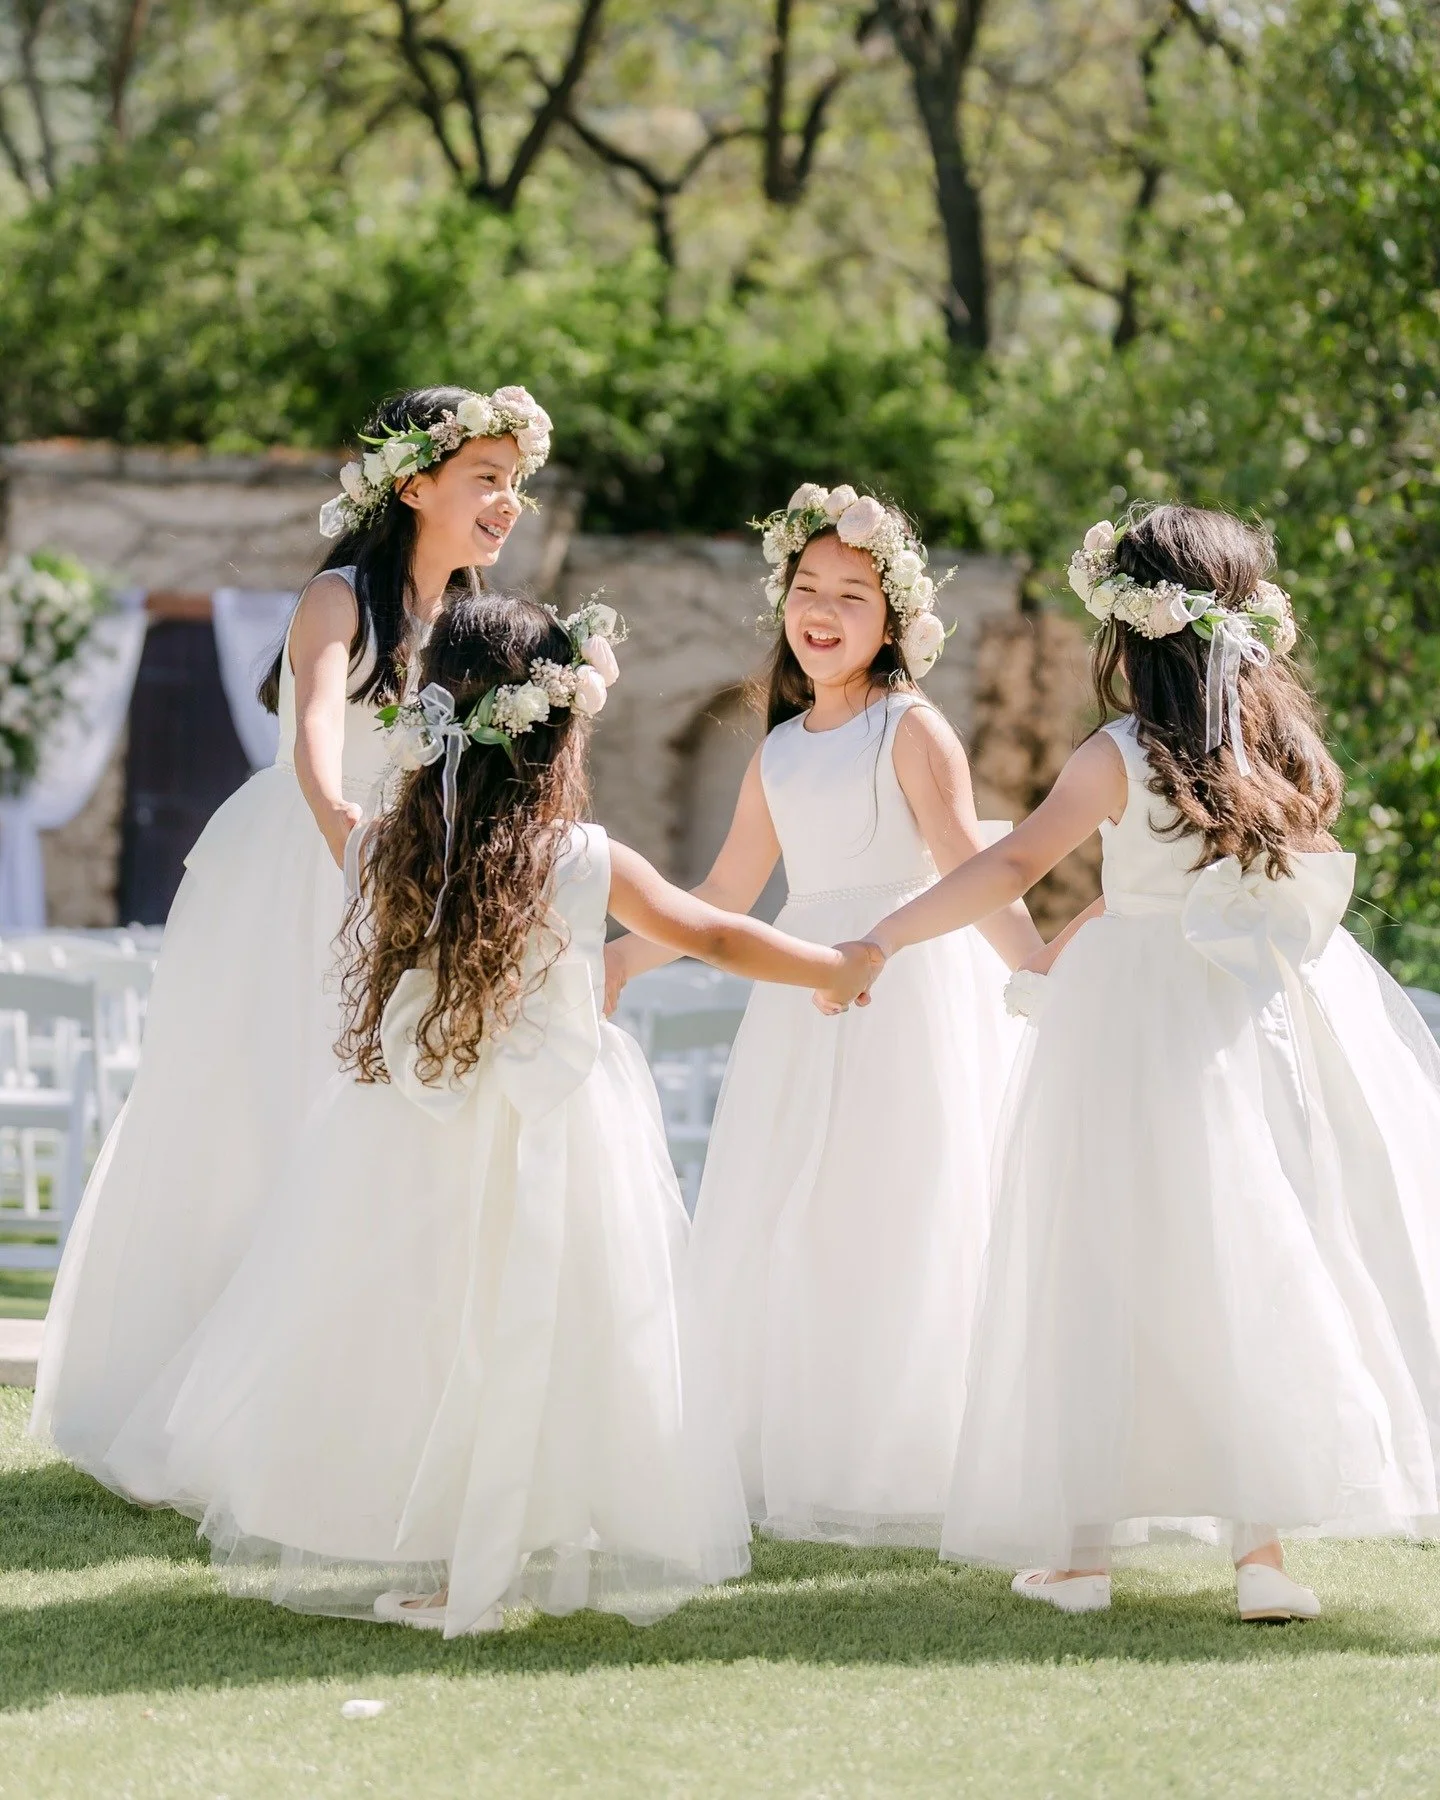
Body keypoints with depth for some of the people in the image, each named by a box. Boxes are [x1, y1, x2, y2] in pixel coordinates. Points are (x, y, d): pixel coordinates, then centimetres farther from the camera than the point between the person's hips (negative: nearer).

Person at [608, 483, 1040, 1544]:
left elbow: (970, 868, -16)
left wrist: (1041, 970, -30)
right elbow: (725, 896, 22)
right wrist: (621, 958, 24)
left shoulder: (912, 729, -5)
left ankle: (910, 1475, -1)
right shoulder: (780, 752, 14)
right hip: (804, 999, 7)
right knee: (780, 1235, 5)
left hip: (911, 986, -6)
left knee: (897, 1223, -6)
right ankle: (799, 1467, 12)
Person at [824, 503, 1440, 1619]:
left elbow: (1013, 867, -16)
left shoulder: (1122, 757, -8)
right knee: (1253, 1269, 5)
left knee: (1114, 1279, 2)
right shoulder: (1285, 744, 5)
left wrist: (884, 942, -15)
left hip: (1139, 1019, -4)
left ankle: (1082, 1546, 4)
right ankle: (1264, 1544, -3)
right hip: (1280, 1016, 4)